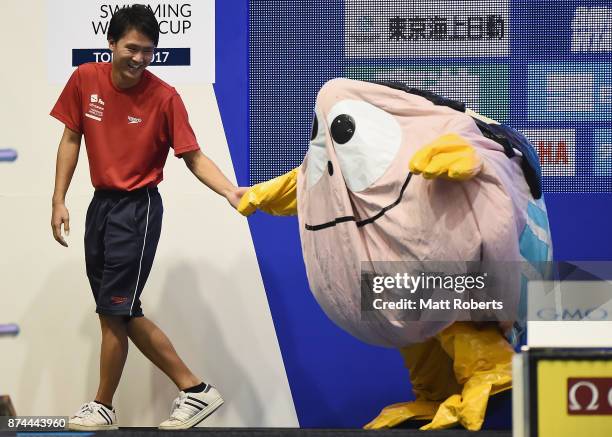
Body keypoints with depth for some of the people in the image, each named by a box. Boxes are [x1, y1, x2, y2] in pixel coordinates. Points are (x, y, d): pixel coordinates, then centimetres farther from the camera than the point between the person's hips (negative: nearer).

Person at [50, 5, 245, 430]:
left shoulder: (164, 97, -13)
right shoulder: (85, 79, -1)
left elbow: (194, 157, -11)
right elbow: (71, 140, 8)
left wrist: (231, 191, -26)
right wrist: (59, 200, 4)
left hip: (138, 208, -6)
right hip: (101, 203, 6)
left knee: (114, 312, -3)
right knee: (125, 313, 9)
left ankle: (104, 407, 17)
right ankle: (194, 389, 17)